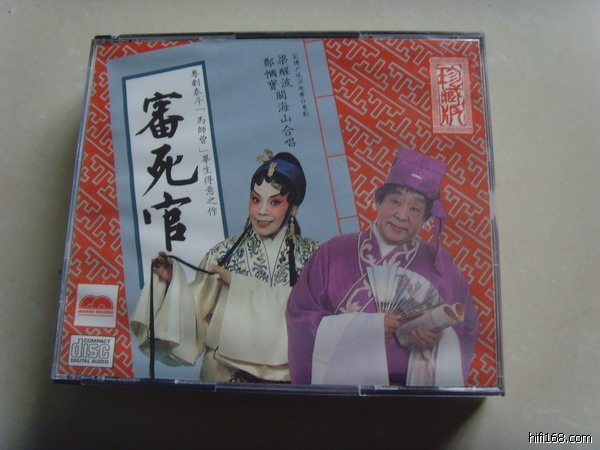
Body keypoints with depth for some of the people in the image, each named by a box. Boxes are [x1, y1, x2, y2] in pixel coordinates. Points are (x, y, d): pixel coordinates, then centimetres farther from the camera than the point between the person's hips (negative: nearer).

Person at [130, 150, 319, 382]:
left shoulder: (313, 256, 2)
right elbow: (197, 316, 2)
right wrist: (173, 281, -15)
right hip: (226, 375, 1)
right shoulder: (224, 254, 3)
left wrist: (239, 284, -10)